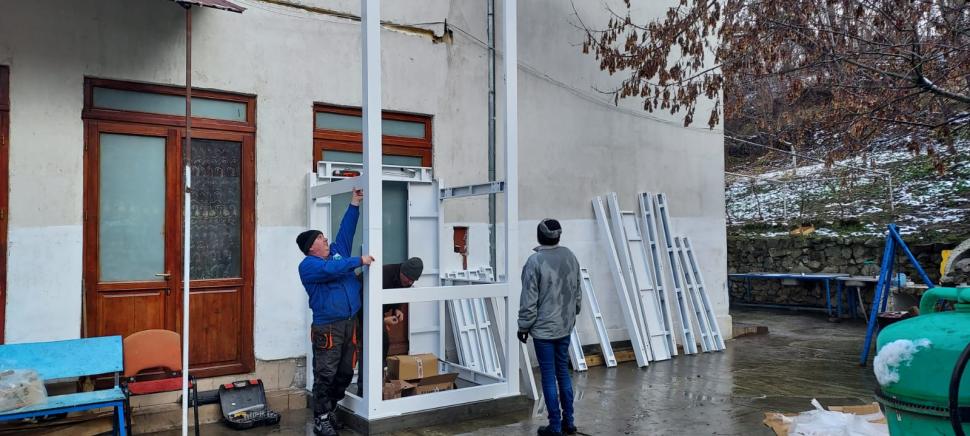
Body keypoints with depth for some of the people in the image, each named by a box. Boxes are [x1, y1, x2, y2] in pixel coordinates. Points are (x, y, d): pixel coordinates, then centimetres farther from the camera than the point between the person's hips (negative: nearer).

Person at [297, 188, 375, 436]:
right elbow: (331, 269, -23)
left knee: (345, 373, 11)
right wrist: (359, 261, -18)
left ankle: (331, 410, 26)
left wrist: (355, 204, 14)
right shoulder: (308, 265, -6)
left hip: (350, 323, 7)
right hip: (327, 327, -7)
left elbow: (346, 230, 18)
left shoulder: (337, 251, 15)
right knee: (325, 375, -4)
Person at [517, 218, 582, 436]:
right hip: (565, 326, 6)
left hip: (543, 328, -6)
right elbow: (577, 292, 12)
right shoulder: (570, 257, 3)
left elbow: (529, 300, -15)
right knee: (563, 372, 17)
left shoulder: (535, 261, -17)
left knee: (549, 376, 3)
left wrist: (523, 326, -4)